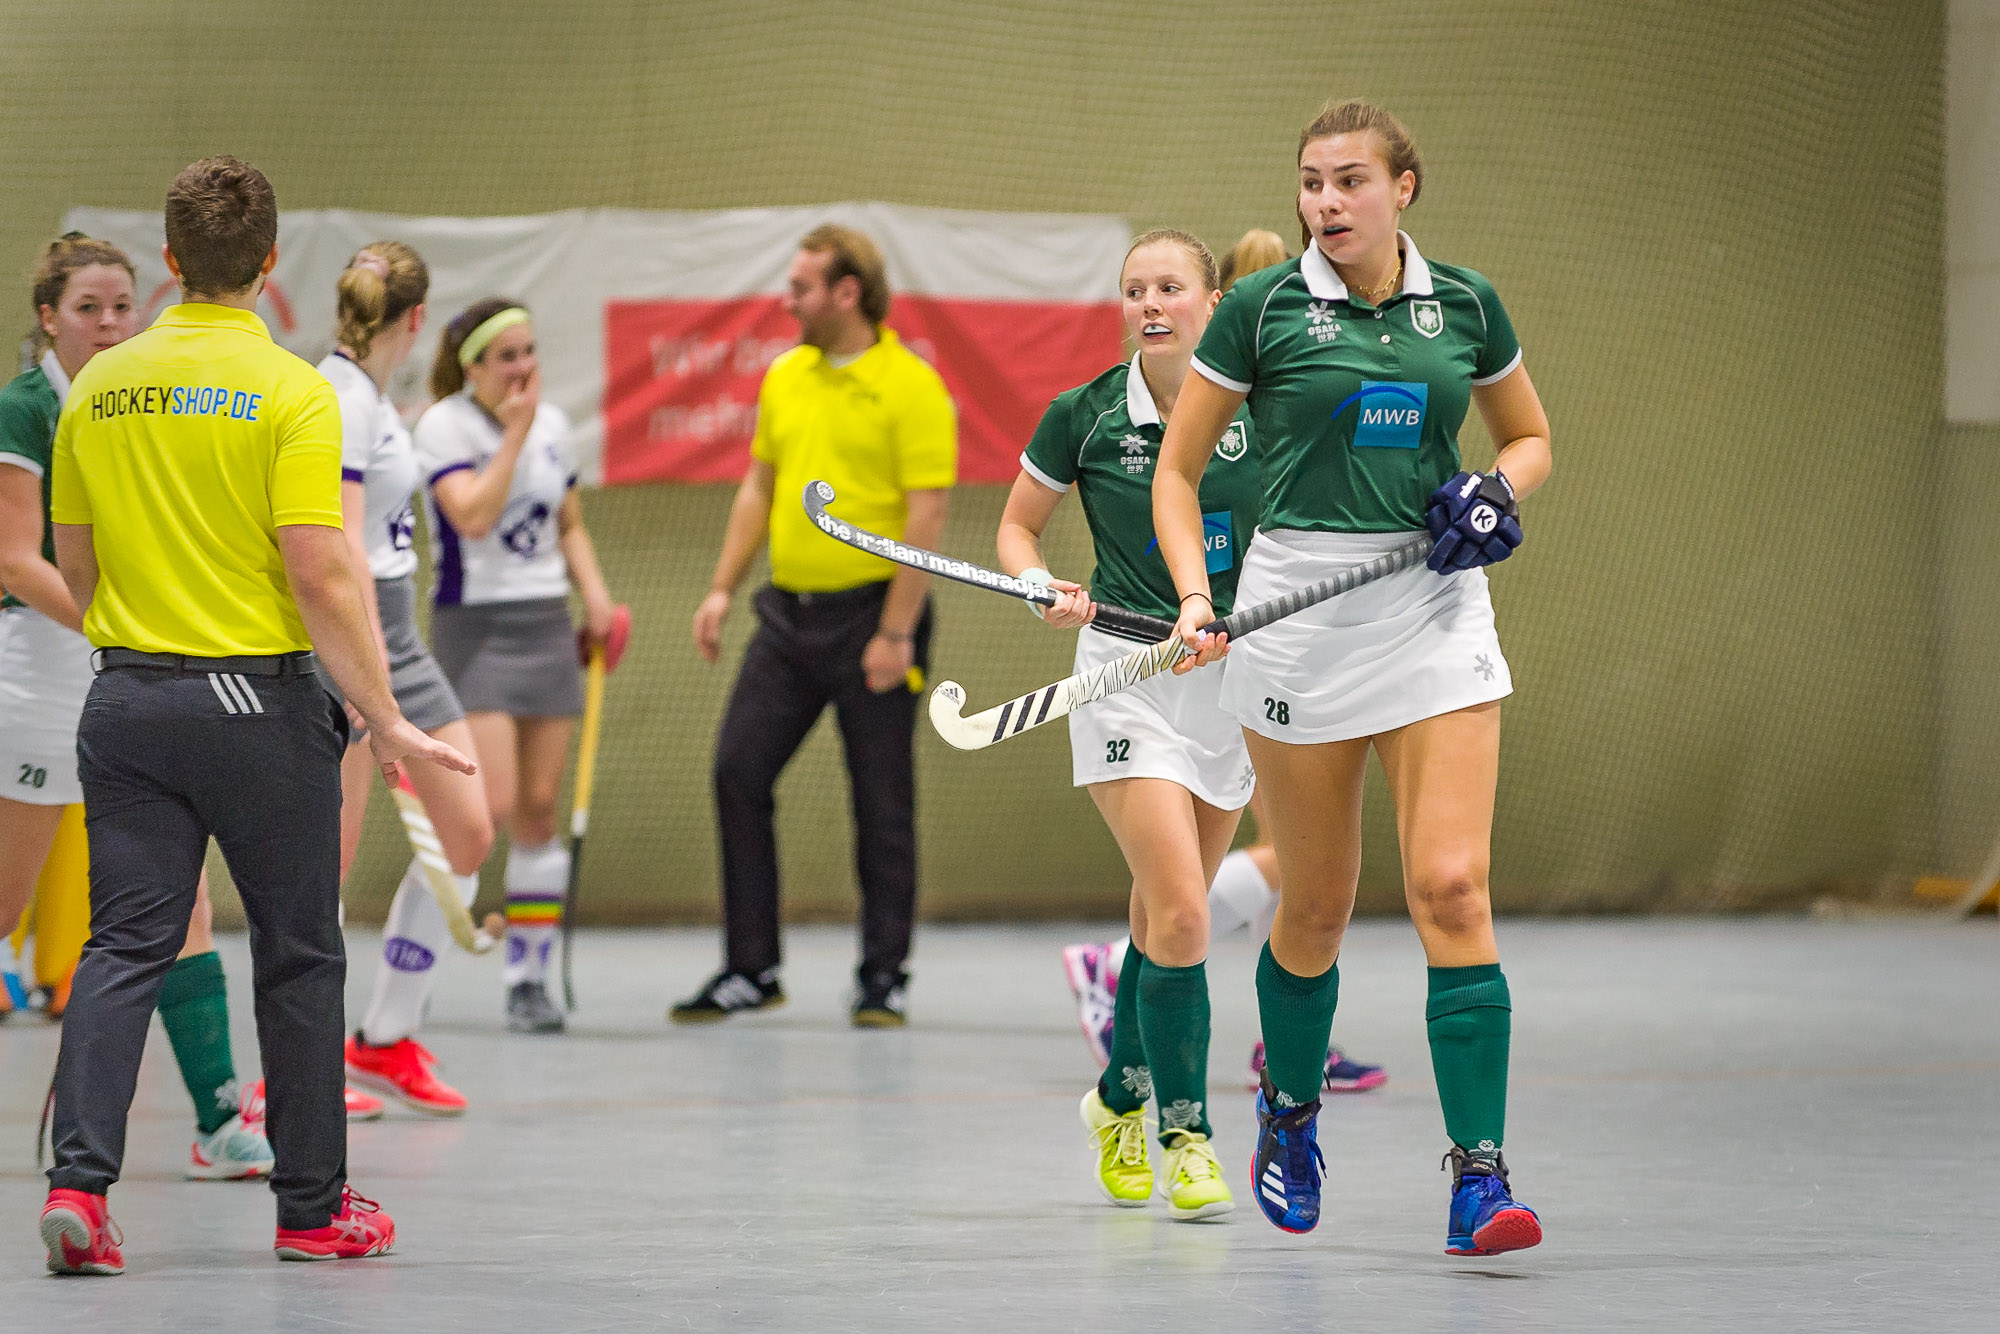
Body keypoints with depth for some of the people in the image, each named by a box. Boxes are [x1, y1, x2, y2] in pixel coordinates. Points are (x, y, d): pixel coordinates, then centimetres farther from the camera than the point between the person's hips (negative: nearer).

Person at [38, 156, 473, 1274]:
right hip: (259, 699, -4)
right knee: (299, 957, 8)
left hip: (127, 699, 4)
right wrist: (386, 719, -10)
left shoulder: (98, 387, 5)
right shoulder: (291, 391, -10)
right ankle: (314, 1205, 16)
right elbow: (318, 573, -16)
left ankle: (81, 1179, -13)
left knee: (124, 946, 3)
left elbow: (75, 571, 12)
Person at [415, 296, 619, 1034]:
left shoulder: (554, 424, 9)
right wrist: (516, 432, -19)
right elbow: (473, 515, -22)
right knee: (488, 806, -15)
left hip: (547, 626, 5)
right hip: (474, 626, -5)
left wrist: (595, 594, 5)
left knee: (539, 809, 3)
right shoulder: (443, 426, -8)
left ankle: (528, 978, 9)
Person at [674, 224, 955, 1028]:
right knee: (739, 771, 0)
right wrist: (723, 589, 12)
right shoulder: (785, 379, 11)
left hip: (871, 615, -6)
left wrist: (897, 631, -18)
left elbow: (927, 516, -14)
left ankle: (884, 979, 10)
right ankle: (750, 969, 8)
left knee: (882, 803, 1)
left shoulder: (910, 388, -10)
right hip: (789, 610, 6)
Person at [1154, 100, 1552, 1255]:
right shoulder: (1260, 311, -2)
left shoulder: (1465, 306, 5)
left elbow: (1532, 436, 19)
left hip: (1437, 607, 1)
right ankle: (1290, 1111, 36)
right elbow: (1178, 471, 5)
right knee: (1317, 904, 7)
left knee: (1452, 887, -13)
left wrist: (1495, 491, -2)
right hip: (1298, 603, -1)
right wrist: (1196, 596, -9)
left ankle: (1479, 1173, -14)